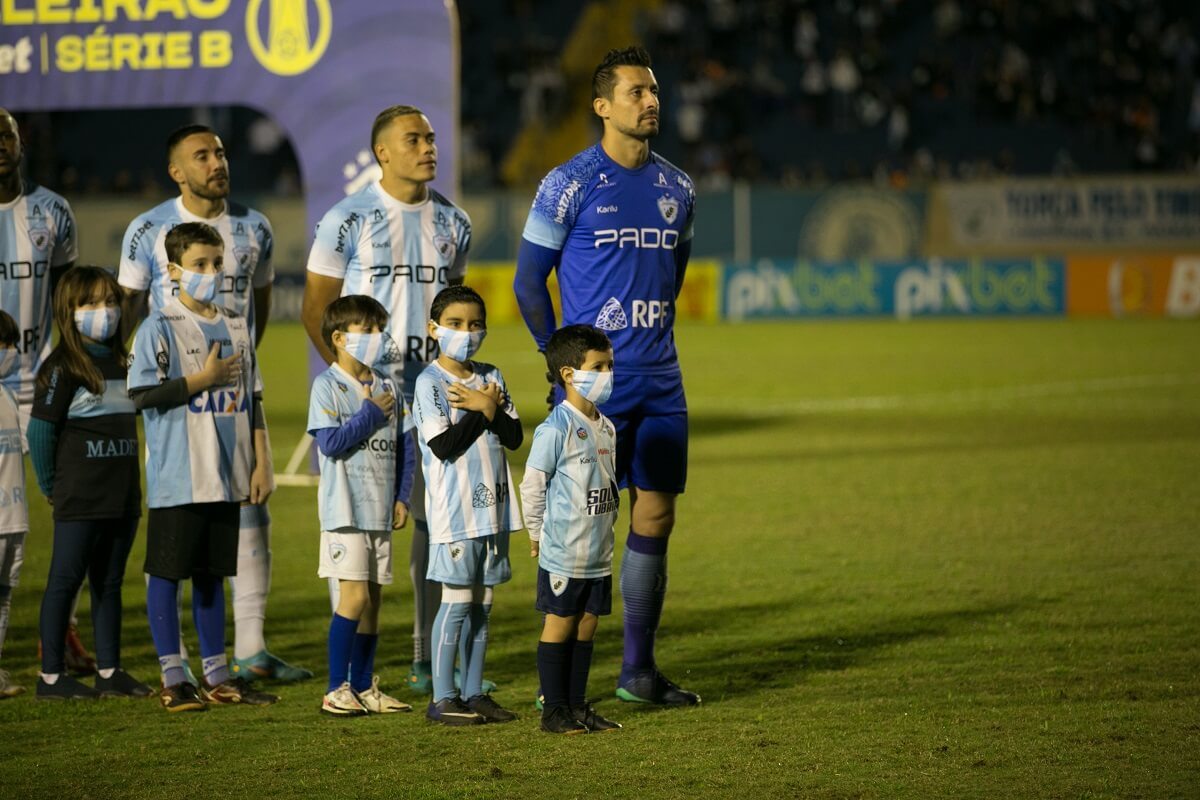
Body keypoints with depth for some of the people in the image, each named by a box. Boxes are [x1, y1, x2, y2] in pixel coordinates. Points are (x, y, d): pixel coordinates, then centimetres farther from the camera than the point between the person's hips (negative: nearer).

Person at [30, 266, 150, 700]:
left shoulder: (122, 362, 12)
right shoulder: (63, 367, -9)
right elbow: (40, 430, -11)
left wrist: (127, 479, 9)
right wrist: (51, 486, -6)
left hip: (122, 497, 7)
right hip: (79, 500, -7)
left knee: (109, 583, 11)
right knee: (65, 580, -1)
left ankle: (109, 672, 17)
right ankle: (51, 676, 4)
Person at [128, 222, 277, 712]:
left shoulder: (236, 327, 12)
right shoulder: (160, 327, -6)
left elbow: (252, 401, 15)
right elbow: (142, 394, -15)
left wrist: (261, 464, 9)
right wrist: (204, 379, -13)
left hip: (226, 477, 5)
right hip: (177, 480, -5)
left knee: (212, 572, 12)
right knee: (167, 571, -1)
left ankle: (217, 675, 18)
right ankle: (172, 679, 5)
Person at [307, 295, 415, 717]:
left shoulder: (387, 387, 11)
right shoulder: (328, 385, -7)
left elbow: (403, 447, 15)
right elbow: (330, 442, -18)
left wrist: (402, 497, 5)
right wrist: (371, 413, -12)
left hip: (380, 511, 6)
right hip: (345, 511, -6)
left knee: (372, 600, 8)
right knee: (355, 596, -12)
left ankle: (363, 688, 15)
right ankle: (336, 690, -6)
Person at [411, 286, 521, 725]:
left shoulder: (490, 377, 11)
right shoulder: (430, 382, -7)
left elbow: (514, 437, 5)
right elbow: (444, 445, -17)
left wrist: (485, 407, -10)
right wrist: (486, 409, -9)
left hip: (493, 507, 6)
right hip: (455, 510, -6)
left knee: (482, 604, 9)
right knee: (457, 602, -6)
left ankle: (474, 693, 14)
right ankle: (442, 698, -1)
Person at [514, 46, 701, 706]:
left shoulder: (676, 188, 10)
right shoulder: (569, 185, -6)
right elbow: (528, 282, -1)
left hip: (660, 384, 6)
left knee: (655, 518, 5)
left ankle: (638, 670, 13)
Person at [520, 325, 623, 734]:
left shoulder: (606, 428, 10)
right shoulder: (556, 430, -15)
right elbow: (532, 485, -12)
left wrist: (605, 527, 16)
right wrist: (538, 533, -6)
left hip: (599, 553, 7)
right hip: (563, 554, -7)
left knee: (587, 625, 11)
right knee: (560, 624, 0)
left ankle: (577, 704, 18)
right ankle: (553, 709, 6)